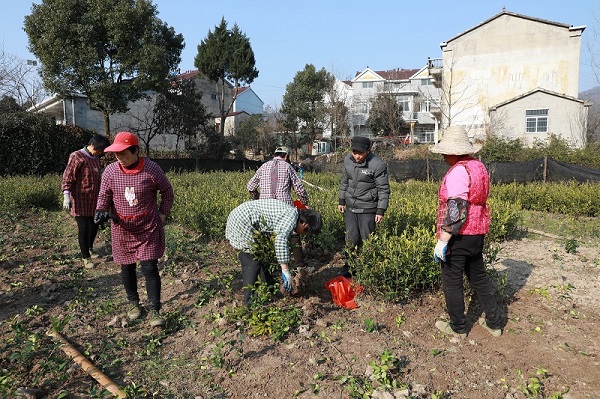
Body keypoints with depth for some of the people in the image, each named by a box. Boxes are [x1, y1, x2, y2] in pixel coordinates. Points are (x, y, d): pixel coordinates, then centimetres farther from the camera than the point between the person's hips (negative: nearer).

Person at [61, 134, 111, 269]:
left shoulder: (96, 158, 10)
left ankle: (89, 248, 38)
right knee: (84, 228, -3)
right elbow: (67, 178, -16)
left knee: (94, 226, 14)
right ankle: (85, 257, 11)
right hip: (80, 200, -7)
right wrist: (66, 196, -26)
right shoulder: (77, 157, -13)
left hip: (94, 200, 7)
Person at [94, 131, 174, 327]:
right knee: (127, 268, 14)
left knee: (150, 268, -4)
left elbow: (167, 191, 1)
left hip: (149, 229, -3)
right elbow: (104, 196, 4)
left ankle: (154, 310, 6)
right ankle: (133, 302, 35)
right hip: (122, 230, 3)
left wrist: (163, 214, -3)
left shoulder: (152, 169, -13)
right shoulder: (110, 171, -6)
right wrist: (101, 211, -16)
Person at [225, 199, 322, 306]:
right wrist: (285, 271, -26)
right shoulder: (292, 215, -15)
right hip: (241, 221, -10)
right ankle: (249, 302, 1)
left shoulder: (288, 210, 14)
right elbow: (281, 239, -31)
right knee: (252, 262, -6)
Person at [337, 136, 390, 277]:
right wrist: (341, 201, 17)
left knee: (366, 240, 3)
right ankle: (349, 267, 24)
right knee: (351, 239, 10)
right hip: (350, 207, 5)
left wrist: (381, 211, -13)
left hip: (367, 209, -5)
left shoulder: (378, 165, -16)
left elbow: (383, 189, -11)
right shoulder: (348, 160, 1)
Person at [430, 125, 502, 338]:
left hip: (459, 236, -9)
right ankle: (494, 323, 30)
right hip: (477, 233, 9)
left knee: (452, 281, 7)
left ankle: (458, 328, 20)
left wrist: (442, 241, -23)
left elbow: (456, 210, -26)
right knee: (479, 276, 21)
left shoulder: (458, 171, -20)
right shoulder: (479, 166, 9)